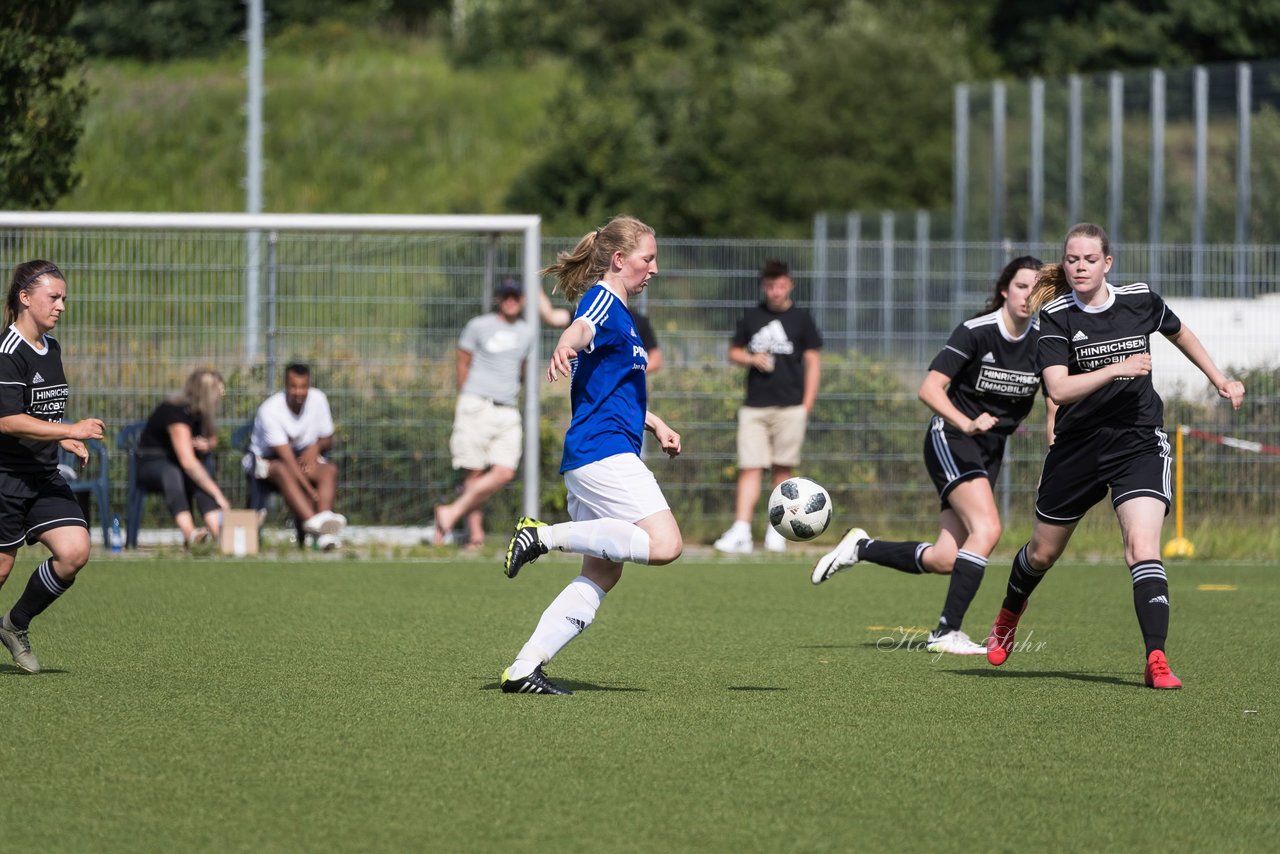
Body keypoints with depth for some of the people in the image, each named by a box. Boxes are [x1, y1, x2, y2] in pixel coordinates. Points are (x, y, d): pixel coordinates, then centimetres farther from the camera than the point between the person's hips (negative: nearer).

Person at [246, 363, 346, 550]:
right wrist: (311, 491, -37)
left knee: (330, 470, -27)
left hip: (304, 456, 4)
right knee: (284, 472, -39)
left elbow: (328, 441, 6)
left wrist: (316, 447, -20)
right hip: (266, 460, -4)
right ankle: (314, 522, -59)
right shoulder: (270, 410, -23)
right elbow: (286, 457, -29)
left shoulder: (318, 400, -7)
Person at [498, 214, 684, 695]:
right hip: (603, 452, -10)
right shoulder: (602, 301, -6)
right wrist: (565, 347, -55)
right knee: (664, 544, -22)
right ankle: (544, 536, -19)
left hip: (592, 463, 10)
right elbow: (583, 328, -33)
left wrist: (655, 424, 42)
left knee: (601, 575, 6)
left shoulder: (618, 311, 24)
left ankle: (523, 670, 1)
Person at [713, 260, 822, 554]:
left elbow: (813, 361, 5)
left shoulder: (801, 319, 4)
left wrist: (806, 405, -2)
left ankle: (776, 531, 10)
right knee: (750, 469, -6)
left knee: (783, 470, 1)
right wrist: (751, 358, -6)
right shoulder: (752, 317, 10)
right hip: (754, 406, 2)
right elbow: (734, 352, 18)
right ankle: (741, 532, -13)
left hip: (790, 407, -1)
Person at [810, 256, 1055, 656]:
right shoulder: (976, 331, -17)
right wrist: (967, 424, -38)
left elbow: (1054, 404, 9)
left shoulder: (1043, 341, -2)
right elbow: (929, 388, -23)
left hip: (991, 451, 6)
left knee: (944, 560, -2)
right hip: (950, 440, -6)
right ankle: (947, 632, -23)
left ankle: (860, 548, 22)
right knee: (987, 528, -26)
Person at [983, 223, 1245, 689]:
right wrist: (1116, 369, -31)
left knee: (1143, 549, -20)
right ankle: (1008, 616, 49)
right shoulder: (1055, 316, -10)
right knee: (1043, 552, 18)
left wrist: (1220, 380, 22)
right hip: (1077, 447, 1)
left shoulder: (1141, 300, -3)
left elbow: (1181, 334, 19)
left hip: (1139, 443, 0)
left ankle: (1156, 661, -24)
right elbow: (1058, 389, -22)